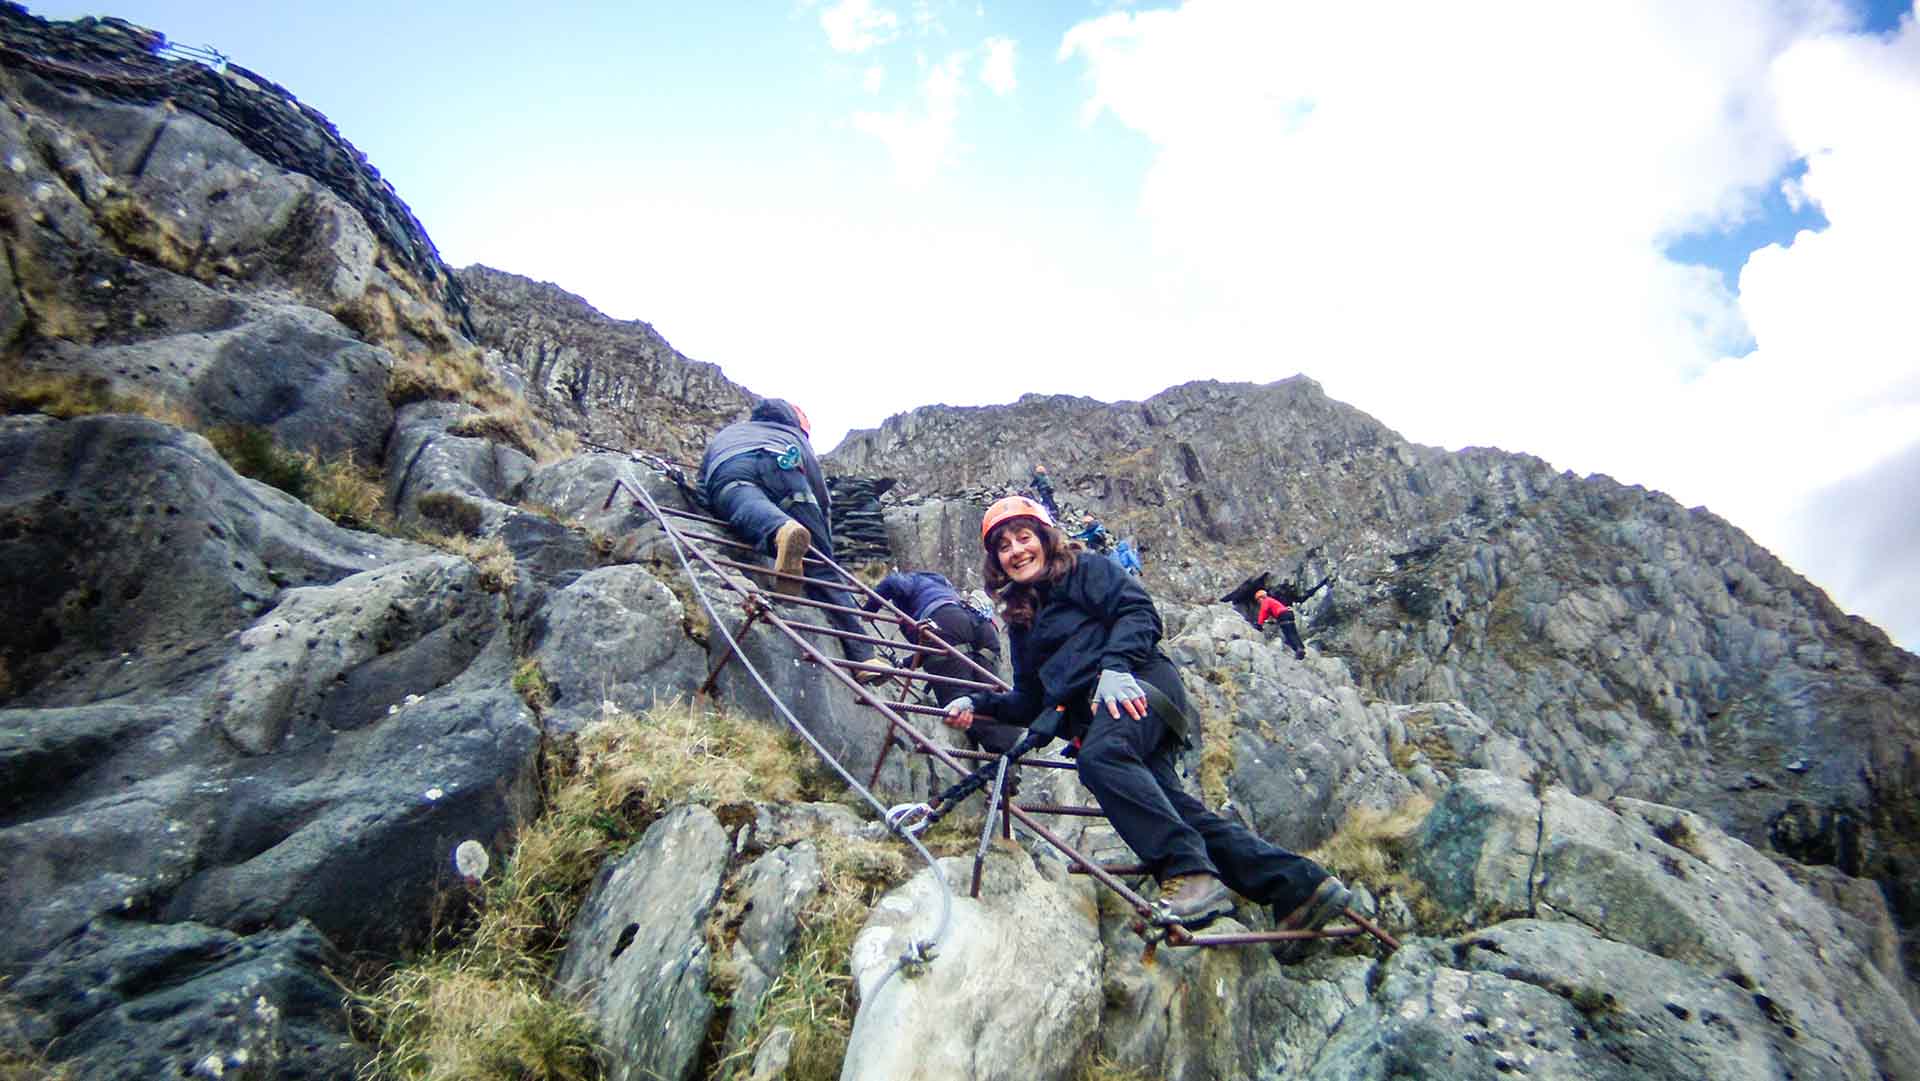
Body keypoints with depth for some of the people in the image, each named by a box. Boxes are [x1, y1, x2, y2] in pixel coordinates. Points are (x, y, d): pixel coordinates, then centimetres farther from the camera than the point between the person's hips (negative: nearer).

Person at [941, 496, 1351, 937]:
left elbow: (1139, 613, -4)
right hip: (1091, 713, 6)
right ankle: (1299, 884, -16)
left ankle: (1191, 873, -43)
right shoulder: (1021, 620, 31)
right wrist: (978, 705, 12)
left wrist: (1114, 665, -21)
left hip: (1135, 685, -6)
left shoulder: (1083, 570, 12)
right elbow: (1030, 702, 29)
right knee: (1171, 805, -14)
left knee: (1099, 755, -36)